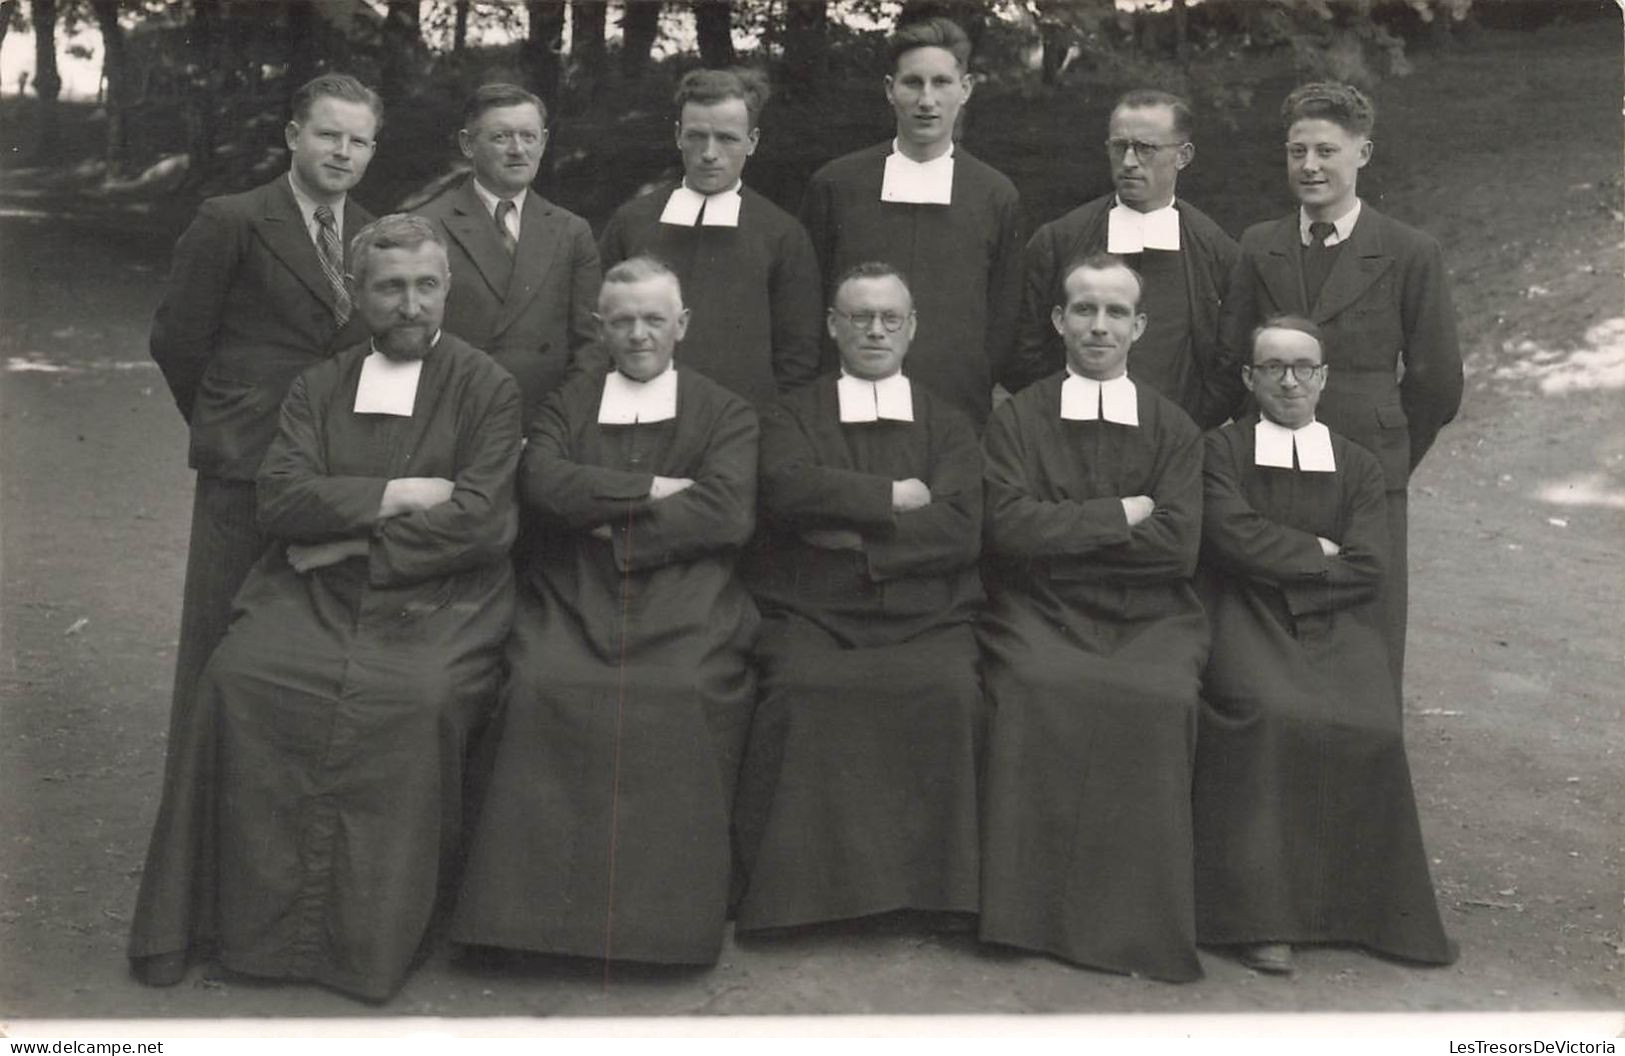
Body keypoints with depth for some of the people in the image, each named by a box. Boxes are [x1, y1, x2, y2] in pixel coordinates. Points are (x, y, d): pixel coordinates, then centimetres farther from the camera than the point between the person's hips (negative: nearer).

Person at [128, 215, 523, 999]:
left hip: (434, 605, -3)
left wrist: (346, 536, -5)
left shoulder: (486, 390, 5)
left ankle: (363, 944, -16)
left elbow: (480, 522, -7)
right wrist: (399, 495, -7)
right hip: (315, 598, 3)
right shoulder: (319, 387, 16)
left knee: (413, 699, -32)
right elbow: (280, 500, 2)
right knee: (238, 677, -24)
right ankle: (248, 915, -11)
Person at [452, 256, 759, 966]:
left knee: (687, 694, -31)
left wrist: (614, 523, -3)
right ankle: (545, 903, -17)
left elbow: (727, 514, -2)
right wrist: (652, 489, -3)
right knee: (540, 687, -29)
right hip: (572, 598, 2)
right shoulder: (568, 404, 21)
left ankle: (665, 913, -17)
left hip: (684, 596, -1)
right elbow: (542, 485, 1)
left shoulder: (727, 413, 15)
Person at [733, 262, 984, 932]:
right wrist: (893, 497, -3)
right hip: (811, 616, -1)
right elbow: (788, 488, -6)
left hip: (925, 619, 1)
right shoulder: (792, 417, 18)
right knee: (802, 691, -32)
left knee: (950, 691, -31)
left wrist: (854, 531, -5)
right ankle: (796, 887, -18)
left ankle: (930, 884, -15)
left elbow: (959, 532, 2)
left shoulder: (948, 426, 19)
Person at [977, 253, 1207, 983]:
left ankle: (1137, 918, -18)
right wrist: (1122, 515, -4)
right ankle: (1036, 909, -19)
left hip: (1151, 619, 1)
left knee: (1158, 700, -30)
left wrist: (1066, 529, -4)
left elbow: (1178, 543, -1)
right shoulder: (1018, 418, 10)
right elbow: (1008, 525, -6)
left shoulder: (1173, 429, 13)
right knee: (1039, 691, -33)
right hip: (1039, 616, -1)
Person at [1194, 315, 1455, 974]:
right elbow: (1231, 537, -6)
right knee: (1270, 714, -32)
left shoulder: (1359, 466, 17)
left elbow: (1366, 568, 3)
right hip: (1246, 622, -2)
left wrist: (1279, 567, -5)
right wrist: (1317, 552, 1)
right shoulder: (1222, 449, 10)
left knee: (1369, 725, -26)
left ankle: (1356, 907, -10)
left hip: (1336, 624, 3)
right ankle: (1261, 913, -26)